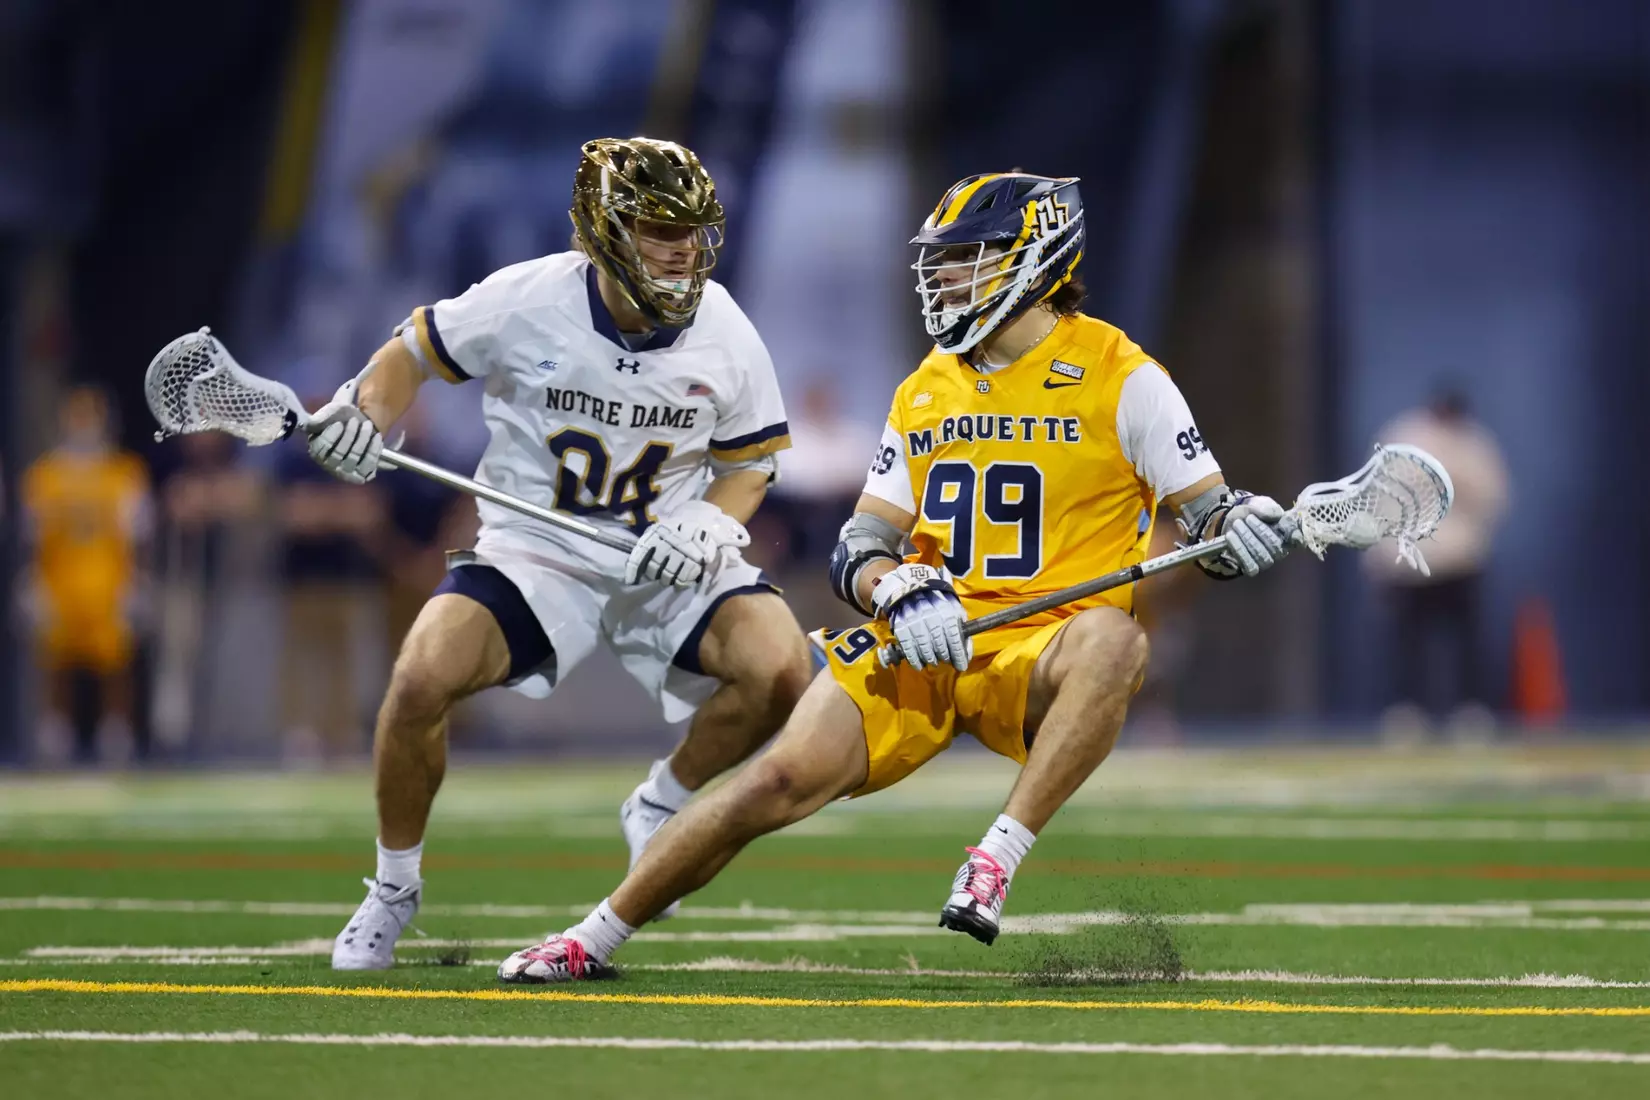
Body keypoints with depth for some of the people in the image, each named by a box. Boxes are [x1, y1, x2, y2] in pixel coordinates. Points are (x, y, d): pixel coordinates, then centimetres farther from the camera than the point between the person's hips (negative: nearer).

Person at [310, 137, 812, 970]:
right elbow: (417, 350, 3)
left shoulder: (725, 335, -7)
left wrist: (711, 525, -13)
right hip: (534, 553, -2)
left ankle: (660, 807, 6)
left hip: (668, 561, 2)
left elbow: (749, 462, 7)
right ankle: (393, 885, 0)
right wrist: (364, 409, -17)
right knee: (423, 676, -26)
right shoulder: (525, 302, -14)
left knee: (780, 668, -25)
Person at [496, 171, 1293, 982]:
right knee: (779, 782, -13)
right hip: (922, 647, 4)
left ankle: (1000, 857, -38)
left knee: (1111, 640, -38)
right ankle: (595, 938, 2)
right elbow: (858, 549, 12)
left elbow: (1205, 512, -2)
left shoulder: (1119, 376, -2)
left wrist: (1237, 525, -26)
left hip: (1036, 656, -4)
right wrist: (896, 590, -11)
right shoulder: (924, 391, 14)